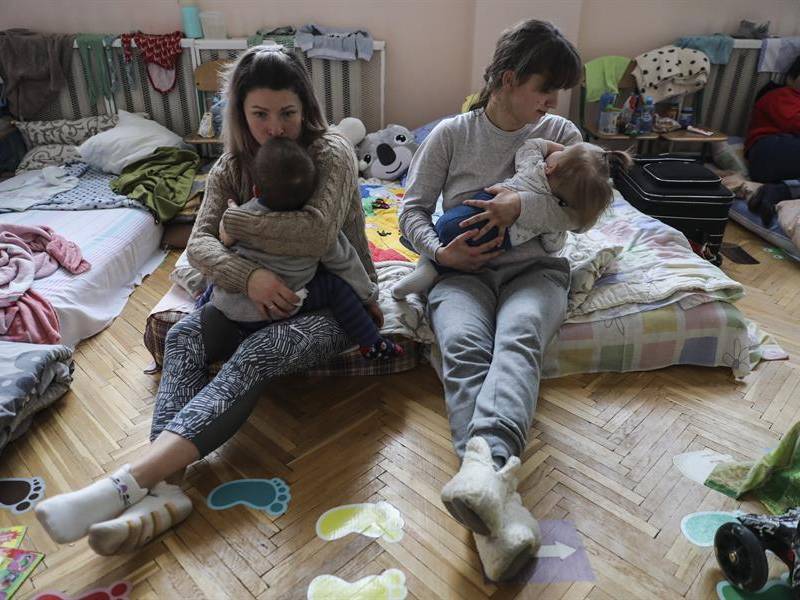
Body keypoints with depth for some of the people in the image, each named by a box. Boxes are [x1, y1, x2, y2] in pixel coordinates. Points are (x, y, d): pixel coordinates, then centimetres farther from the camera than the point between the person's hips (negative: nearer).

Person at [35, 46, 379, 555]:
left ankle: (129, 482, -41)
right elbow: (200, 242, -8)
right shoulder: (233, 165, 4)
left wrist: (237, 220, -15)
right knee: (183, 335, -19)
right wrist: (248, 275, -29)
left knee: (259, 353, -33)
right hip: (270, 293, 6)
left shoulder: (332, 153, -12)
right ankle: (165, 486, -34)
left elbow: (318, 235, -28)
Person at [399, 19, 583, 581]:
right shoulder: (451, 134, 10)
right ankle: (499, 500, -51)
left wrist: (523, 207, -15)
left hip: (534, 269, 1)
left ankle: (482, 464, -59)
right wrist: (440, 251, -12)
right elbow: (413, 209, 9)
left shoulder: (561, 134, 13)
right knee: (463, 345, -34)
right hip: (464, 270, 0)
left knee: (517, 338, -36)